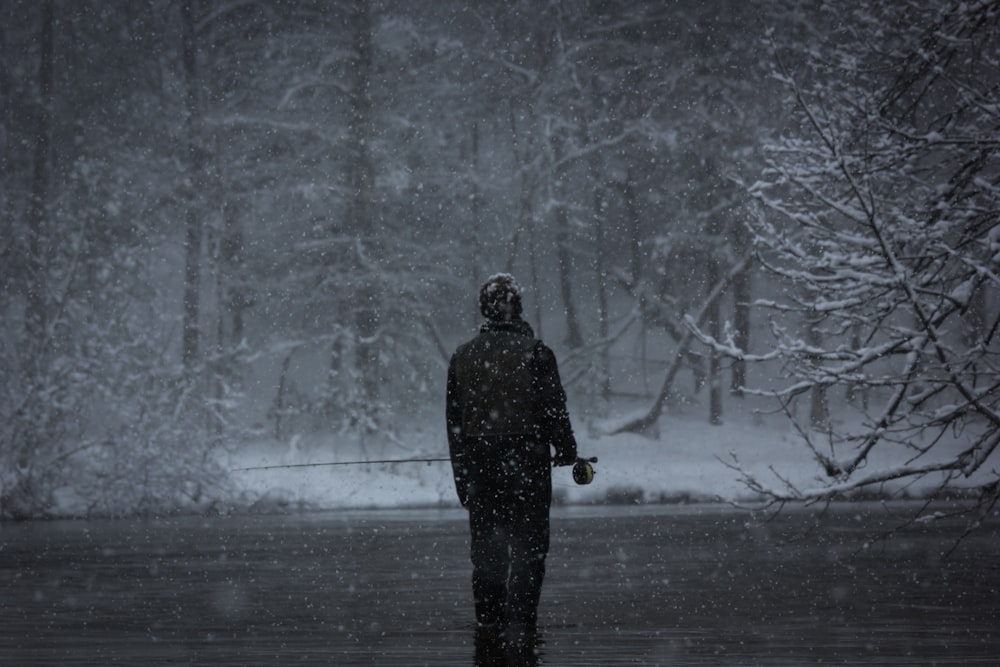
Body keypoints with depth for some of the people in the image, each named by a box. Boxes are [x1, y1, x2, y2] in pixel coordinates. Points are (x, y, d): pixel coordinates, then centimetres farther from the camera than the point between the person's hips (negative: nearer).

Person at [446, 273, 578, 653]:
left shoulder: (462, 357, 7)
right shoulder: (534, 352, -8)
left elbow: (454, 422, 10)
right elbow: (554, 407, -8)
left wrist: (462, 476, 16)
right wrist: (566, 450, 9)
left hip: (478, 464, 4)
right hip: (526, 462, -4)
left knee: (485, 543, 12)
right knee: (527, 543, 0)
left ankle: (488, 618, 13)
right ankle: (519, 621, -5)